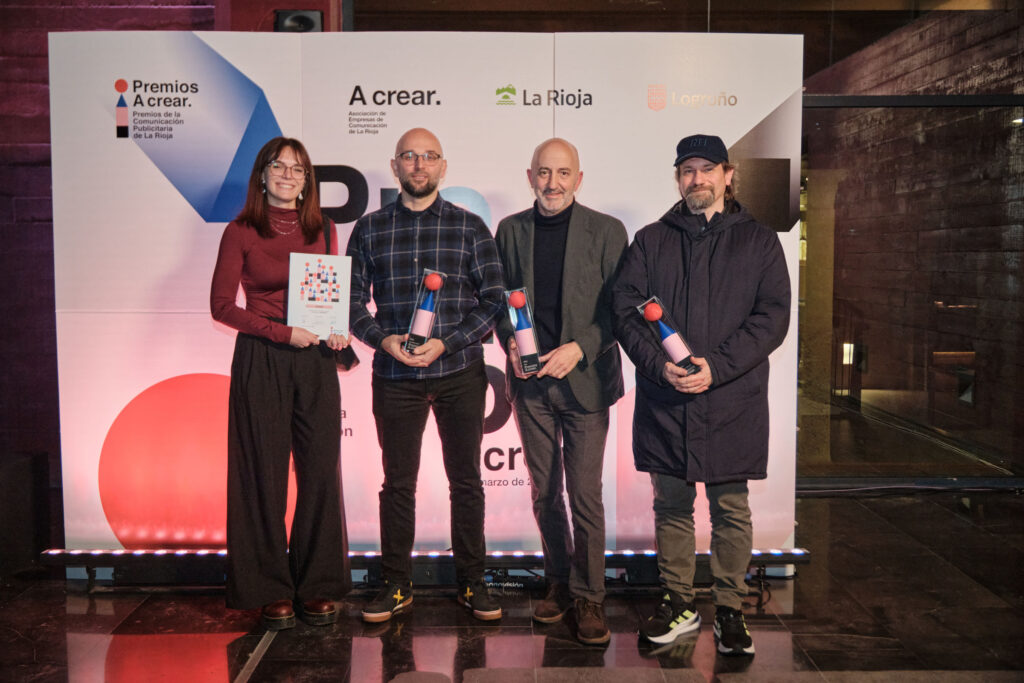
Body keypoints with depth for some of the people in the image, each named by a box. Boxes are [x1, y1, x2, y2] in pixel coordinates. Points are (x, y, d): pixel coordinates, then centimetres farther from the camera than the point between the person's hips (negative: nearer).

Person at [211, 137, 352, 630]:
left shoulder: (323, 230, 12)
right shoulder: (241, 232, 1)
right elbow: (222, 305, -2)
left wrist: (338, 330, -3)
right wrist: (283, 332, -13)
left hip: (316, 360, 3)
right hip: (260, 361, -3)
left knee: (321, 470, 2)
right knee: (265, 473, 3)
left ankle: (317, 587, 17)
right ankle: (270, 590, 17)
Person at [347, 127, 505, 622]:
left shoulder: (470, 227, 4)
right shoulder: (369, 229, 7)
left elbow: (493, 300, 0)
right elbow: (353, 300, 7)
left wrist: (446, 342, -12)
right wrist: (384, 340, -11)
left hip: (460, 372, 0)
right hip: (394, 376, 1)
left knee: (466, 481, 7)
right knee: (398, 484, 7)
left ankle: (471, 582, 22)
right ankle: (397, 585, 22)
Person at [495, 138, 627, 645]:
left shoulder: (606, 231, -2)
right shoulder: (511, 230, 8)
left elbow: (619, 308, -3)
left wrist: (579, 349, -15)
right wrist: (510, 342, -5)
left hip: (584, 379, -3)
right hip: (530, 381, 3)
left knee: (584, 494, -1)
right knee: (543, 492, 13)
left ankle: (588, 597, 15)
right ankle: (558, 583, 29)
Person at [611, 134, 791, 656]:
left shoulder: (759, 242, 7)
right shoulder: (650, 240, 11)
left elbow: (772, 317, -2)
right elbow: (625, 310, 3)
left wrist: (716, 366, -14)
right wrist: (659, 365, -13)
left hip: (732, 401, -1)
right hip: (663, 399, 2)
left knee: (731, 509, 6)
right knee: (670, 505, 10)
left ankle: (729, 610, 21)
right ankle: (678, 603, 25)